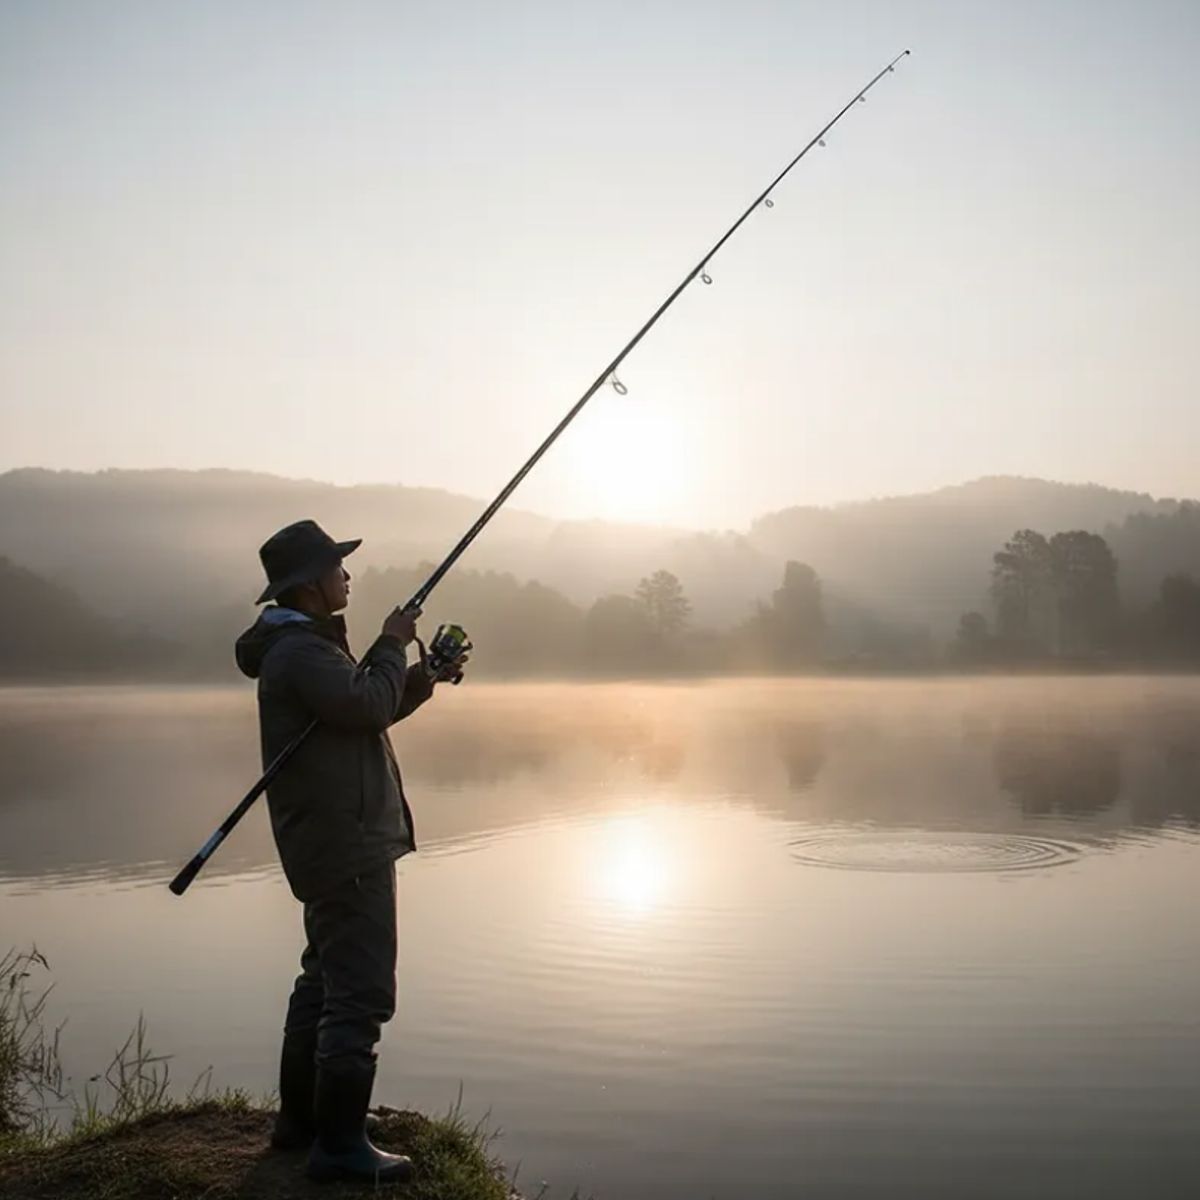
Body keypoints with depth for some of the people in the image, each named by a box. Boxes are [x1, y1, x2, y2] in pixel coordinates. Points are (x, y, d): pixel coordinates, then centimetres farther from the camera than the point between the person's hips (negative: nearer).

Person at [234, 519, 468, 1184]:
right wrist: (392, 644, -12)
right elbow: (366, 706, -27)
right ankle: (339, 1145, -3)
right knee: (360, 994, -9)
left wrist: (423, 676, 10)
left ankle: (300, 1118, 29)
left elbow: (368, 710, 22)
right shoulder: (301, 651, -16)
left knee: (325, 979, 19)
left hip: (331, 842, 11)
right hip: (346, 846, -11)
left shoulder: (306, 644, 17)